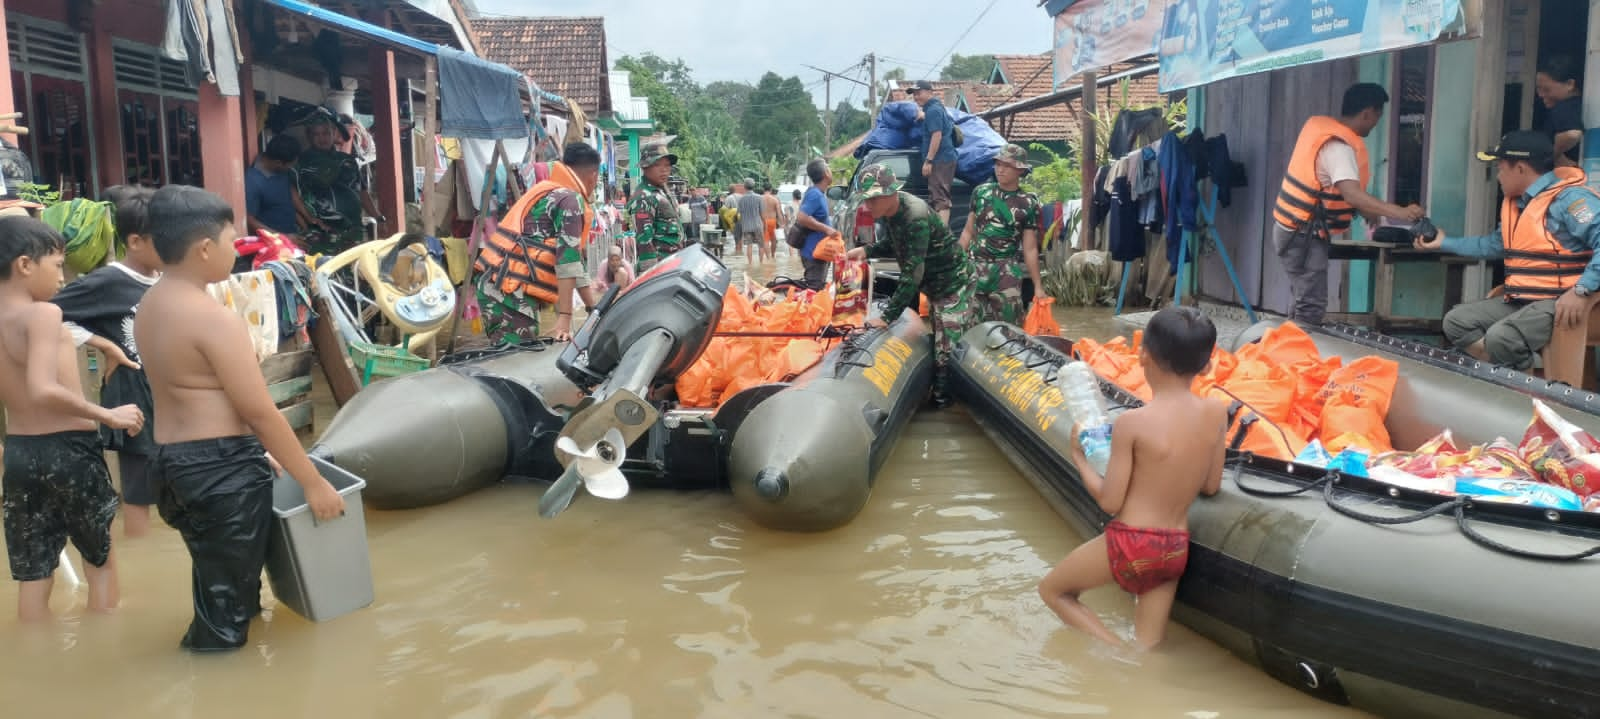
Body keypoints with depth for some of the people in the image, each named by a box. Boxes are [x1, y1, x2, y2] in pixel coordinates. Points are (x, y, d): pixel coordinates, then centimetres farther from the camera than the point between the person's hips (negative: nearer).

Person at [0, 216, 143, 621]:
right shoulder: (43, 314, -16)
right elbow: (43, 389, -29)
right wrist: (107, 415, -22)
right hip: (68, 450, -6)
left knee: (33, 576, 12)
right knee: (101, 560, 12)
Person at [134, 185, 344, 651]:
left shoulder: (150, 307, 9)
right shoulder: (214, 319, -20)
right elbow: (260, 412, -21)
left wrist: (255, 453, 19)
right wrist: (313, 483, -15)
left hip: (174, 458, 9)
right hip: (220, 466, -9)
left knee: (214, 580, 25)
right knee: (228, 595, 4)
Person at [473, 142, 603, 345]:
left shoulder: (551, 194, 23)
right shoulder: (571, 201, -7)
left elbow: (574, 257, 25)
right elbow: (567, 258, -17)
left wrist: (594, 309, 25)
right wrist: (565, 317, -23)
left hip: (497, 287, 10)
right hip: (509, 291, -10)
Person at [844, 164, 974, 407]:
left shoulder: (915, 217, -33)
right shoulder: (888, 211, -4)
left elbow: (912, 274, -35)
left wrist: (887, 317, -35)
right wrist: (867, 250, -5)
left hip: (953, 284, -9)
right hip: (932, 286, 9)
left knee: (948, 350, -8)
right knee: (936, 343, 15)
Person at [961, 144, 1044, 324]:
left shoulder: (1028, 204, 1)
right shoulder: (981, 192, 7)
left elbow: (1030, 249, 3)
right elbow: (968, 232, 12)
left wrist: (1038, 286, 1)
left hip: (1007, 272, -2)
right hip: (975, 267, 2)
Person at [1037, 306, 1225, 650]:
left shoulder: (1131, 422, -16)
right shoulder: (1216, 412, -3)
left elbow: (1110, 501, -11)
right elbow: (1211, 487, 8)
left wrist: (1079, 459, 3)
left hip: (1131, 544, -5)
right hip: (1177, 549, 5)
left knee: (1052, 590, 19)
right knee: (1148, 649, 18)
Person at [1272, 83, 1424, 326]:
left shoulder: (1320, 125, 7)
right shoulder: (1338, 147, -21)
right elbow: (1352, 195, -36)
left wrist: (1365, 211, 16)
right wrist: (1400, 212, -41)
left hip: (1297, 229, 10)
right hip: (1304, 235, -10)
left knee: (1305, 301, 16)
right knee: (1312, 305, -8)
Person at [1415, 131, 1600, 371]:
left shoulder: (1569, 199, -14)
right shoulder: (1515, 203, 16)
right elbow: (1495, 244, 33)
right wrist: (1444, 243, 37)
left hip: (1558, 302, -10)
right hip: (1519, 301, 10)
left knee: (1500, 337, -31)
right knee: (1456, 321, 0)